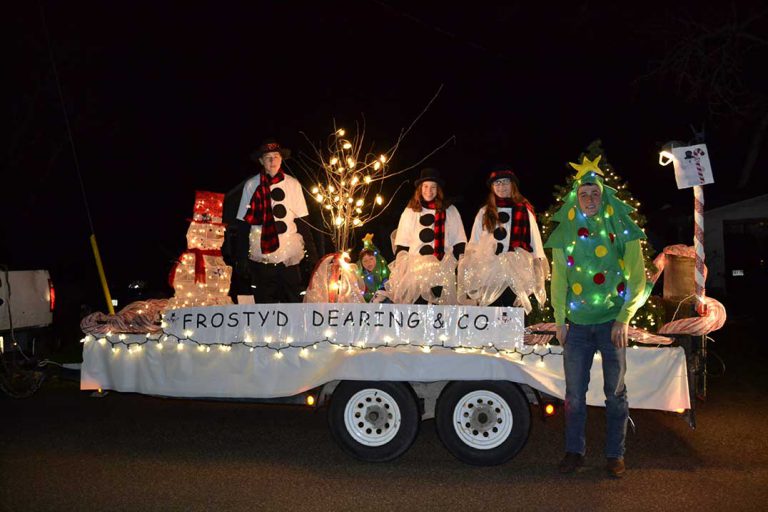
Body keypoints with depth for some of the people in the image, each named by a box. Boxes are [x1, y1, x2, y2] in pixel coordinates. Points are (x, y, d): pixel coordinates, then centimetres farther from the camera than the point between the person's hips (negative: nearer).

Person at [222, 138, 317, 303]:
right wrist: (241, 257, -2)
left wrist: (311, 252, -2)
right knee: (264, 302, 8)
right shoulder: (251, 185, 1)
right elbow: (243, 224, 2)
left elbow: (302, 221, 3)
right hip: (261, 255, 0)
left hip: (289, 254, 0)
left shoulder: (293, 184, 2)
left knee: (293, 301, 3)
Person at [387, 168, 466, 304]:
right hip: (416, 270, 0)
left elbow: (459, 243, 8)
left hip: (443, 271, 0)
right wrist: (400, 270, 2)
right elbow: (401, 245, 10)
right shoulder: (410, 211, 12)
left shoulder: (450, 211, 11)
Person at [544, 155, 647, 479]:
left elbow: (637, 279, 0)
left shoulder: (622, 230, 1)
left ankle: (615, 455, 18)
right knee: (574, 393, 7)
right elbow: (558, 279, 10)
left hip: (612, 321, -2)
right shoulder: (565, 233, 7)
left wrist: (623, 319, -9)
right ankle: (574, 452, 19)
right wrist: (560, 321, 3)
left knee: (615, 392, 5)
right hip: (577, 324, 2)